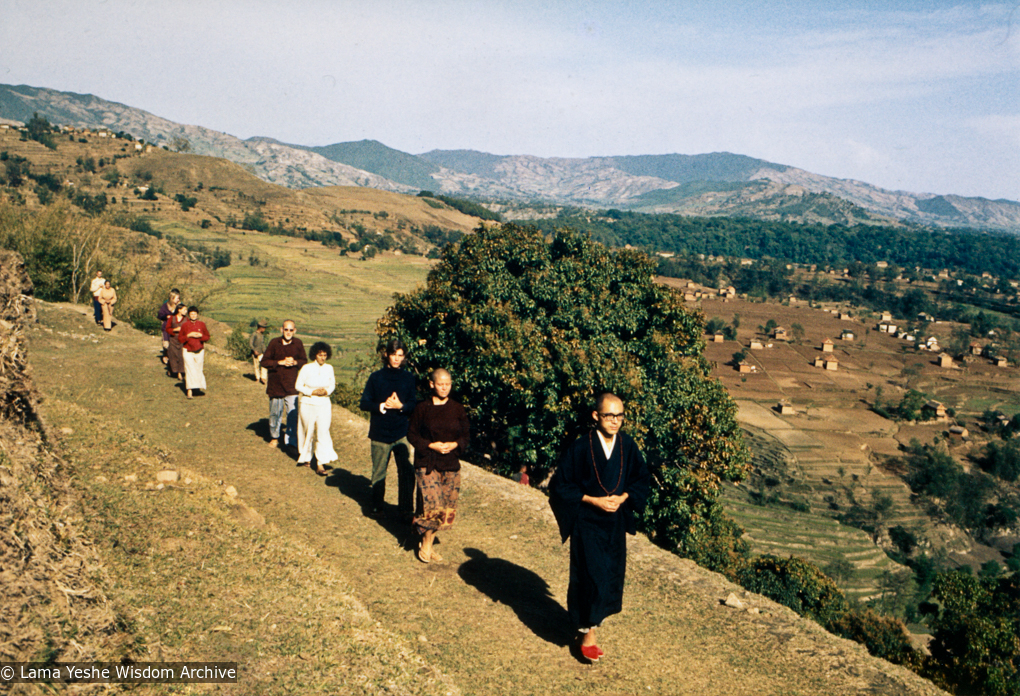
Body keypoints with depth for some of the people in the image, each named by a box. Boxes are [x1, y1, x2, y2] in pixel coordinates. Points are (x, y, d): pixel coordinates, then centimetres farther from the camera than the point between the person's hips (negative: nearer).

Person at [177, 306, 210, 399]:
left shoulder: (202, 324, 2)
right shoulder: (184, 325, -2)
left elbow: (207, 337, 8)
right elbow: (179, 338, 0)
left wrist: (200, 336, -12)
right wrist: (188, 335, -16)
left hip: (199, 351, 2)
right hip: (188, 351, -2)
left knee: (199, 369, 11)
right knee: (189, 370, -9)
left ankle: (201, 386, 32)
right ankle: (189, 391, -10)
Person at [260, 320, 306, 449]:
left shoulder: (298, 343, 1)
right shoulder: (274, 343, -4)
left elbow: (304, 360, 10)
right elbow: (264, 361, -4)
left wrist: (295, 362, -11)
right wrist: (280, 362, -15)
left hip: (291, 385, 0)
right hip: (275, 384, 0)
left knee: (292, 413, -6)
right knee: (275, 413, 11)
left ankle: (290, 441, 4)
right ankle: (274, 437, 31)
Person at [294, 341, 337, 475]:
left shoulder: (329, 368, 1)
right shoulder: (306, 368, -9)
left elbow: (332, 384, 12)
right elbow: (298, 386, -4)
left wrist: (326, 391, -9)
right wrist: (312, 392, -16)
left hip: (324, 405, 2)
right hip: (308, 404, -2)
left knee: (323, 432, -7)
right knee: (308, 432, 12)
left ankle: (320, 465, -4)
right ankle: (306, 457, 36)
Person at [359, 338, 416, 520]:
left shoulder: (408, 378, 4)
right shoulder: (376, 377, 0)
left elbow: (413, 406, 3)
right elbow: (364, 403, -2)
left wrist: (400, 406, -17)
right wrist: (382, 406, -17)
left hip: (402, 434, 1)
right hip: (380, 433, 0)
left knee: (407, 472, -7)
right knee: (378, 472, 12)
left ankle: (406, 510, 4)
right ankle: (376, 506, 30)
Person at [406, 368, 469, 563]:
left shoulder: (457, 409, 6)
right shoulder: (422, 408, -1)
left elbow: (466, 434, 10)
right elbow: (412, 434, 1)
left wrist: (455, 444, -10)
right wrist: (430, 445, -13)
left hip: (451, 464, 3)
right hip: (427, 463, -3)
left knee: (447, 509, 3)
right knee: (432, 505, -13)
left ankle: (428, 544, 19)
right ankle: (426, 545, 8)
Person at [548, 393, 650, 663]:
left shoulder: (628, 446, -5)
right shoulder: (581, 447, -16)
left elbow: (641, 479, 8)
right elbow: (560, 484, -11)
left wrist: (623, 497, -10)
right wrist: (593, 500, -18)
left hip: (615, 522, 4)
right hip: (587, 522, -4)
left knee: (612, 574, 12)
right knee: (590, 575, -5)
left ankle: (595, 616, 35)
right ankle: (588, 634, 11)